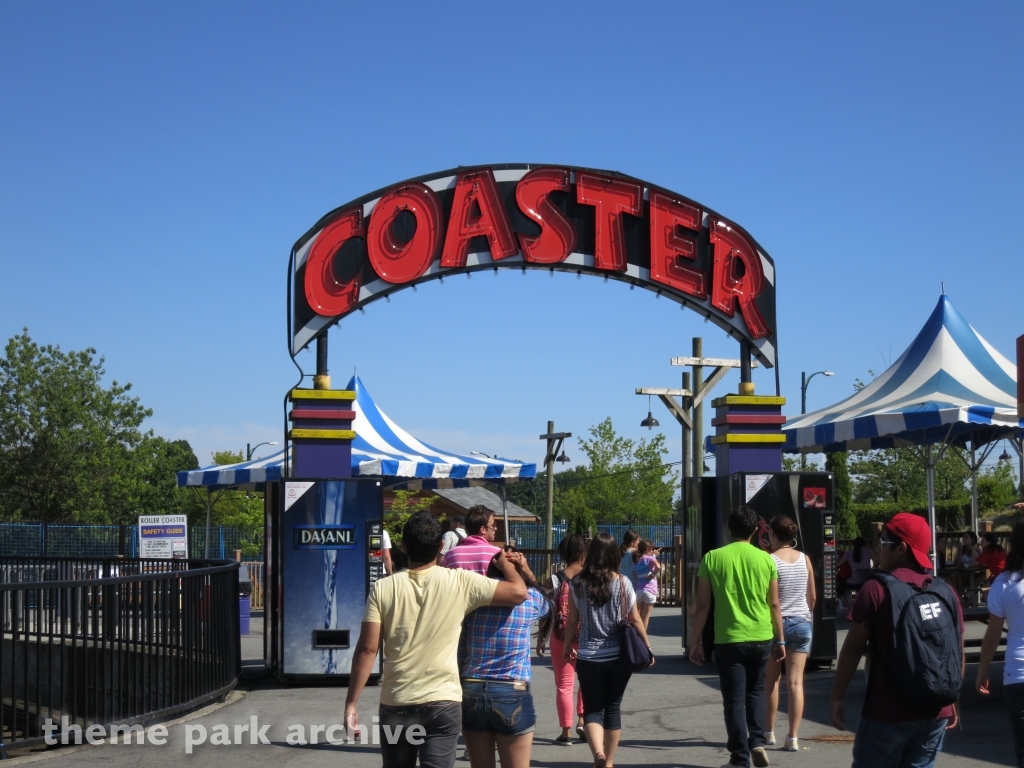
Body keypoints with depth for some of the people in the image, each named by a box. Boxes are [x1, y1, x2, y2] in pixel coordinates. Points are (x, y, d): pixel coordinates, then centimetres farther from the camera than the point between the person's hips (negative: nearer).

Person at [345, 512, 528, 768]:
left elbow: (367, 650, -6)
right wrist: (505, 563, 16)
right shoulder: (460, 582, -6)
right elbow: (519, 593, -5)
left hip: (396, 704, 2)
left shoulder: (383, 589, -4)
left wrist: (351, 703, 0)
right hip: (443, 702, -2)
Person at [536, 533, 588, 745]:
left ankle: (566, 732, 9)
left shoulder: (554, 580, -5)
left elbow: (546, 612, -3)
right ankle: (582, 720, 10)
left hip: (560, 640, 0)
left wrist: (540, 638, 6)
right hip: (586, 639, 0)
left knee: (564, 686, 8)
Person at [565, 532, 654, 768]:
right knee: (613, 708, 15)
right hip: (618, 656, 1)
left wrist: (567, 646, 17)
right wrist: (647, 647, 12)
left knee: (593, 709, 4)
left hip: (589, 657, -1)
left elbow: (572, 620, 1)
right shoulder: (622, 583, -5)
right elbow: (635, 619, 0)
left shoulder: (578, 584, -4)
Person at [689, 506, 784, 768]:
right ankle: (757, 742, 7)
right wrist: (780, 639, 14)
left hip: (728, 639, -2)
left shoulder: (713, 558, -4)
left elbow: (702, 605, -3)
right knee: (756, 691, 22)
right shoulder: (765, 559, 0)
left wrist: (695, 641, 5)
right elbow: (774, 605, 4)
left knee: (734, 699, 5)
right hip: (761, 638, 2)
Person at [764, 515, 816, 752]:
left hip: (776, 624, -3)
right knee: (796, 681, 0)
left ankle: (769, 732, 22)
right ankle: (793, 737, -4)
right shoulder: (804, 559, 2)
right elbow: (813, 597, 9)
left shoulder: (769, 561, -11)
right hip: (802, 623, 3)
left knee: (771, 680, 13)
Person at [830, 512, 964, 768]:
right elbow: (958, 652, 9)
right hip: (934, 711, 5)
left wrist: (837, 697, -2)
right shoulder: (946, 592, 4)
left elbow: (853, 648, -9)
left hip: (888, 711, -5)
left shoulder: (876, 589, -10)